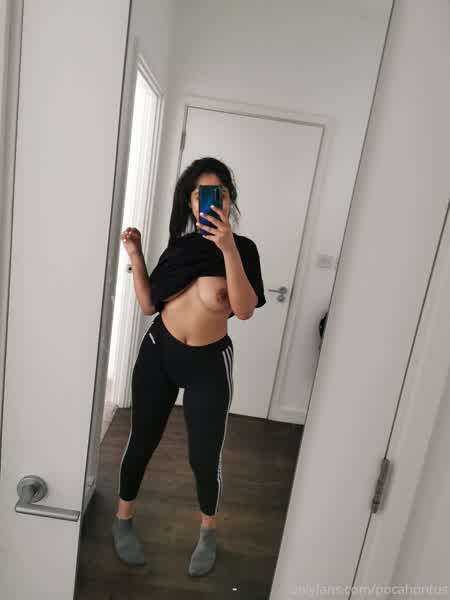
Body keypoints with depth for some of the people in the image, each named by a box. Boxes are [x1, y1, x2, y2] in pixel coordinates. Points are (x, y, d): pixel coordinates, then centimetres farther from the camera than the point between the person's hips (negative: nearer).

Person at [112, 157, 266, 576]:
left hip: (209, 364, -3)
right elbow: (149, 305, 2)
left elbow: (244, 310, -22)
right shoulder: (179, 245, 3)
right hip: (158, 353, 3)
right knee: (142, 441, 15)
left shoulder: (242, 248, -8)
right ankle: (123, 519, 41)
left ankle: (208, 533, 37)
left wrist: (228, 248, -30)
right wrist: (136, 257, -7)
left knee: (205, 456, 7)